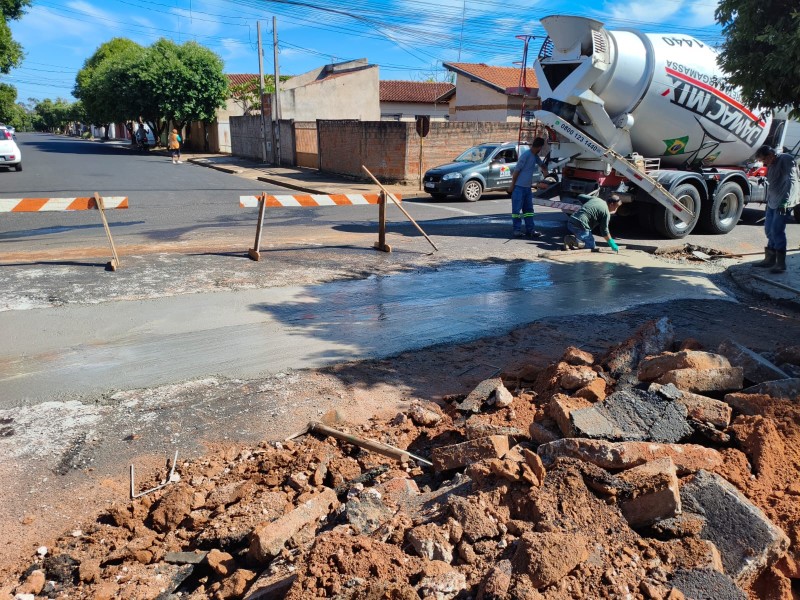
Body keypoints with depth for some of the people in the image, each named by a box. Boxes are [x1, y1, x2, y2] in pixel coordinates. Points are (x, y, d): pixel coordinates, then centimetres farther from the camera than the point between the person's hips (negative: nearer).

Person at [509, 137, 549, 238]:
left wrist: (545, 172, 17)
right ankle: (517, 230, 0)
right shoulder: (526, 155, -16)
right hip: (519, 187, -9)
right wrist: (512, 185, -14)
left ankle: (530, 229, 12)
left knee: (529, 209, 9)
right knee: (517, 209, -3)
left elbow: (541, 164, 31)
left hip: (528, 187, 9)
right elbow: (517, 170, -16)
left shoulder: (535, 156, 10)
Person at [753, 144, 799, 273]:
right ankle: (770, 259, 23)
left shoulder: (786, 160, -13)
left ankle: (780, 263, -6)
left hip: (783, 203, -9)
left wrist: (785, 202, -30)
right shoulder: (771, 165, 15)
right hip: (773, 202, 9)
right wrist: (768, 201, 25)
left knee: (777, 230, -11)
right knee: (769, 230, 12)